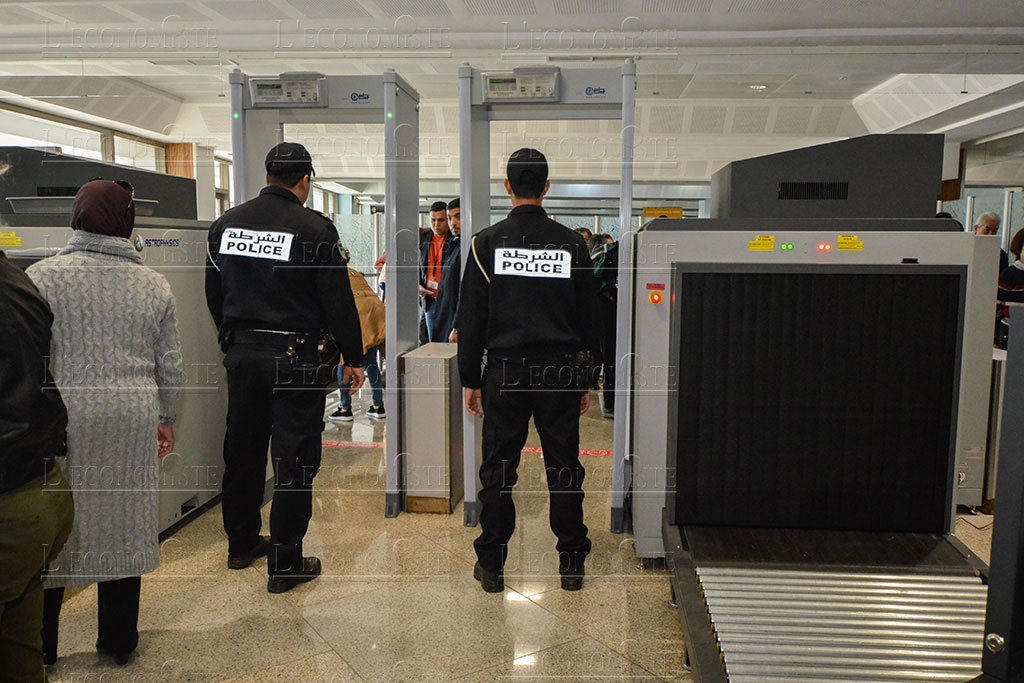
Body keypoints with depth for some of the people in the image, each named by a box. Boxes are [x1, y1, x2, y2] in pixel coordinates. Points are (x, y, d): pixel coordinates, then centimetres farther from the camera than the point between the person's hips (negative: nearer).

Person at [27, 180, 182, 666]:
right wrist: (166, 419, 17)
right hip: (132, 422, 2)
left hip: (61, 420, -2)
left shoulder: (43, 276, -6)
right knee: (121, 524, 12)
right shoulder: (153, 284, 2)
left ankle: (39, 647, 26)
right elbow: (170, 365, 5)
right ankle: (119, 642, 25)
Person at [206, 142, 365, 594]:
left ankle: (241, 543, 35)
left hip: (241, 353, 6)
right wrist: (354, 359, 0)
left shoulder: (226, 224, 6)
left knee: (242, 450, 18)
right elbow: (339, 301, -11)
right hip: (296, 358, -6)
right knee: (295, 460, 3)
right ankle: (285, 564, 11)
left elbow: (214, 294, 14)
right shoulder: (315, 229, -13)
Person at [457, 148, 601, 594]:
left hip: (505, 370, -1)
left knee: (497, 470, 8)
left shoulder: (487, 243, -2)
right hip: (562, 371, 1)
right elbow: (589, 318, 6)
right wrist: (585, 380, 14)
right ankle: (572, 564, 20)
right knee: (564, 467, 10)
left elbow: (472, 318, -1)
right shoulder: (572, 243, 2)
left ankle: (491, 565, 16)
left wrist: (470, 379, 6)